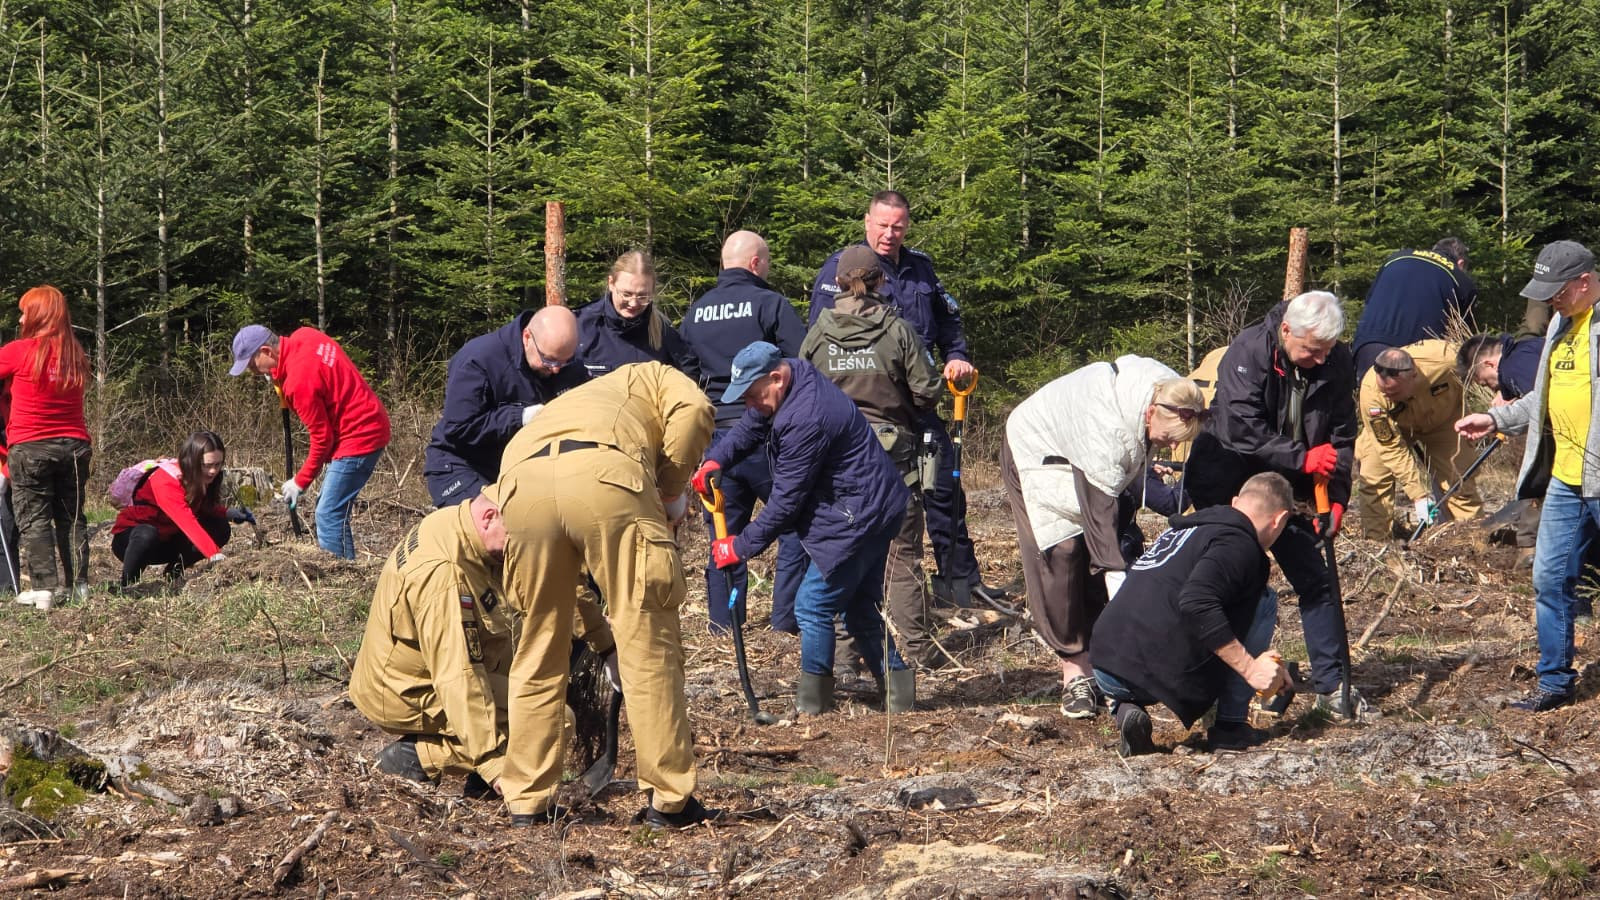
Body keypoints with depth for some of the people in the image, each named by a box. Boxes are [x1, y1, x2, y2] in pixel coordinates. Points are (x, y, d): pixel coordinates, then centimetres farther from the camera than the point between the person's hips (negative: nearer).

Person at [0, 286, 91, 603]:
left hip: (30, 448, -4)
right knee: (71, 516, 11)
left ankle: (44, 586, -9)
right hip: (73, 446, 4)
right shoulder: (75, 355, 6)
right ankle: (78, 583, 7)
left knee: (33, 518, 0)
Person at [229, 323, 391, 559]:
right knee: (328, 509, 13)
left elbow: (322, 438, -17)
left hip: (358, 437, -10)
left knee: (329, 515, -12)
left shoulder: (299, 381, -23)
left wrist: (300, 482, -5)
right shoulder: (303, 336, 2)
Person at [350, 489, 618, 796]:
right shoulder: (443, 571, -31)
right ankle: (418, 755, -11)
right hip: (408, 698, -10)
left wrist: (607, 646, 16)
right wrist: (494, 762, -34)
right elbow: (458, 676, -34)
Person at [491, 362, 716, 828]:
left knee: (537, 649, 17)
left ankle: (527, 801, 20)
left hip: (522, 485, 4)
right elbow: (693, 408, 11)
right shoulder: (648, 377, 37)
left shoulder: (555, 409, 47)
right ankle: (669, 800, 8)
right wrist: (671, 489, 21)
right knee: (647, 640, 5)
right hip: (608, 475, -4)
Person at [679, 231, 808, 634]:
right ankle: (787, 618, 0)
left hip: (712, 432, 5)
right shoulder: (770, 304, -7)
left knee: (724, 532, 12)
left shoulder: (696, 312, 10)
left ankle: (723, 624, 11)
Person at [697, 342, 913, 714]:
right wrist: (714, 461, -3)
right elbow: (749, 429, 16)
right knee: (861, 607, 17)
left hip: (858, 516, -11)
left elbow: (786, 501, -22)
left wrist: (741, 547, -13)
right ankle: (898, 689, 18)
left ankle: (813, 703, 4)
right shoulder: (797, 374, 3)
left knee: (814, 605, -4)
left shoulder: (805, 420, -28)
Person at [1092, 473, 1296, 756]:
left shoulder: (1182, 529, 26)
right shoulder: (1239, 543, -3)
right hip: (1167, 675, -7)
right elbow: (1197, 603, -20)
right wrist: (1250, 669, -15)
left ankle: (1125, 709, 9)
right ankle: (1231, 727, 10)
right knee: (1264, 600, 12)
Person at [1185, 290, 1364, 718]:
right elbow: (1242, 433, -28)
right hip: (1226, 488, -4)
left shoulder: (1336, 362, -6)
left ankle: (1333, 683, 6)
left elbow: (1342, 435, 1)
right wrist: (1304, 458, -30)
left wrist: (1336, 497, -10)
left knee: (1316, 582, 0)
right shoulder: (1247, 353, -22)